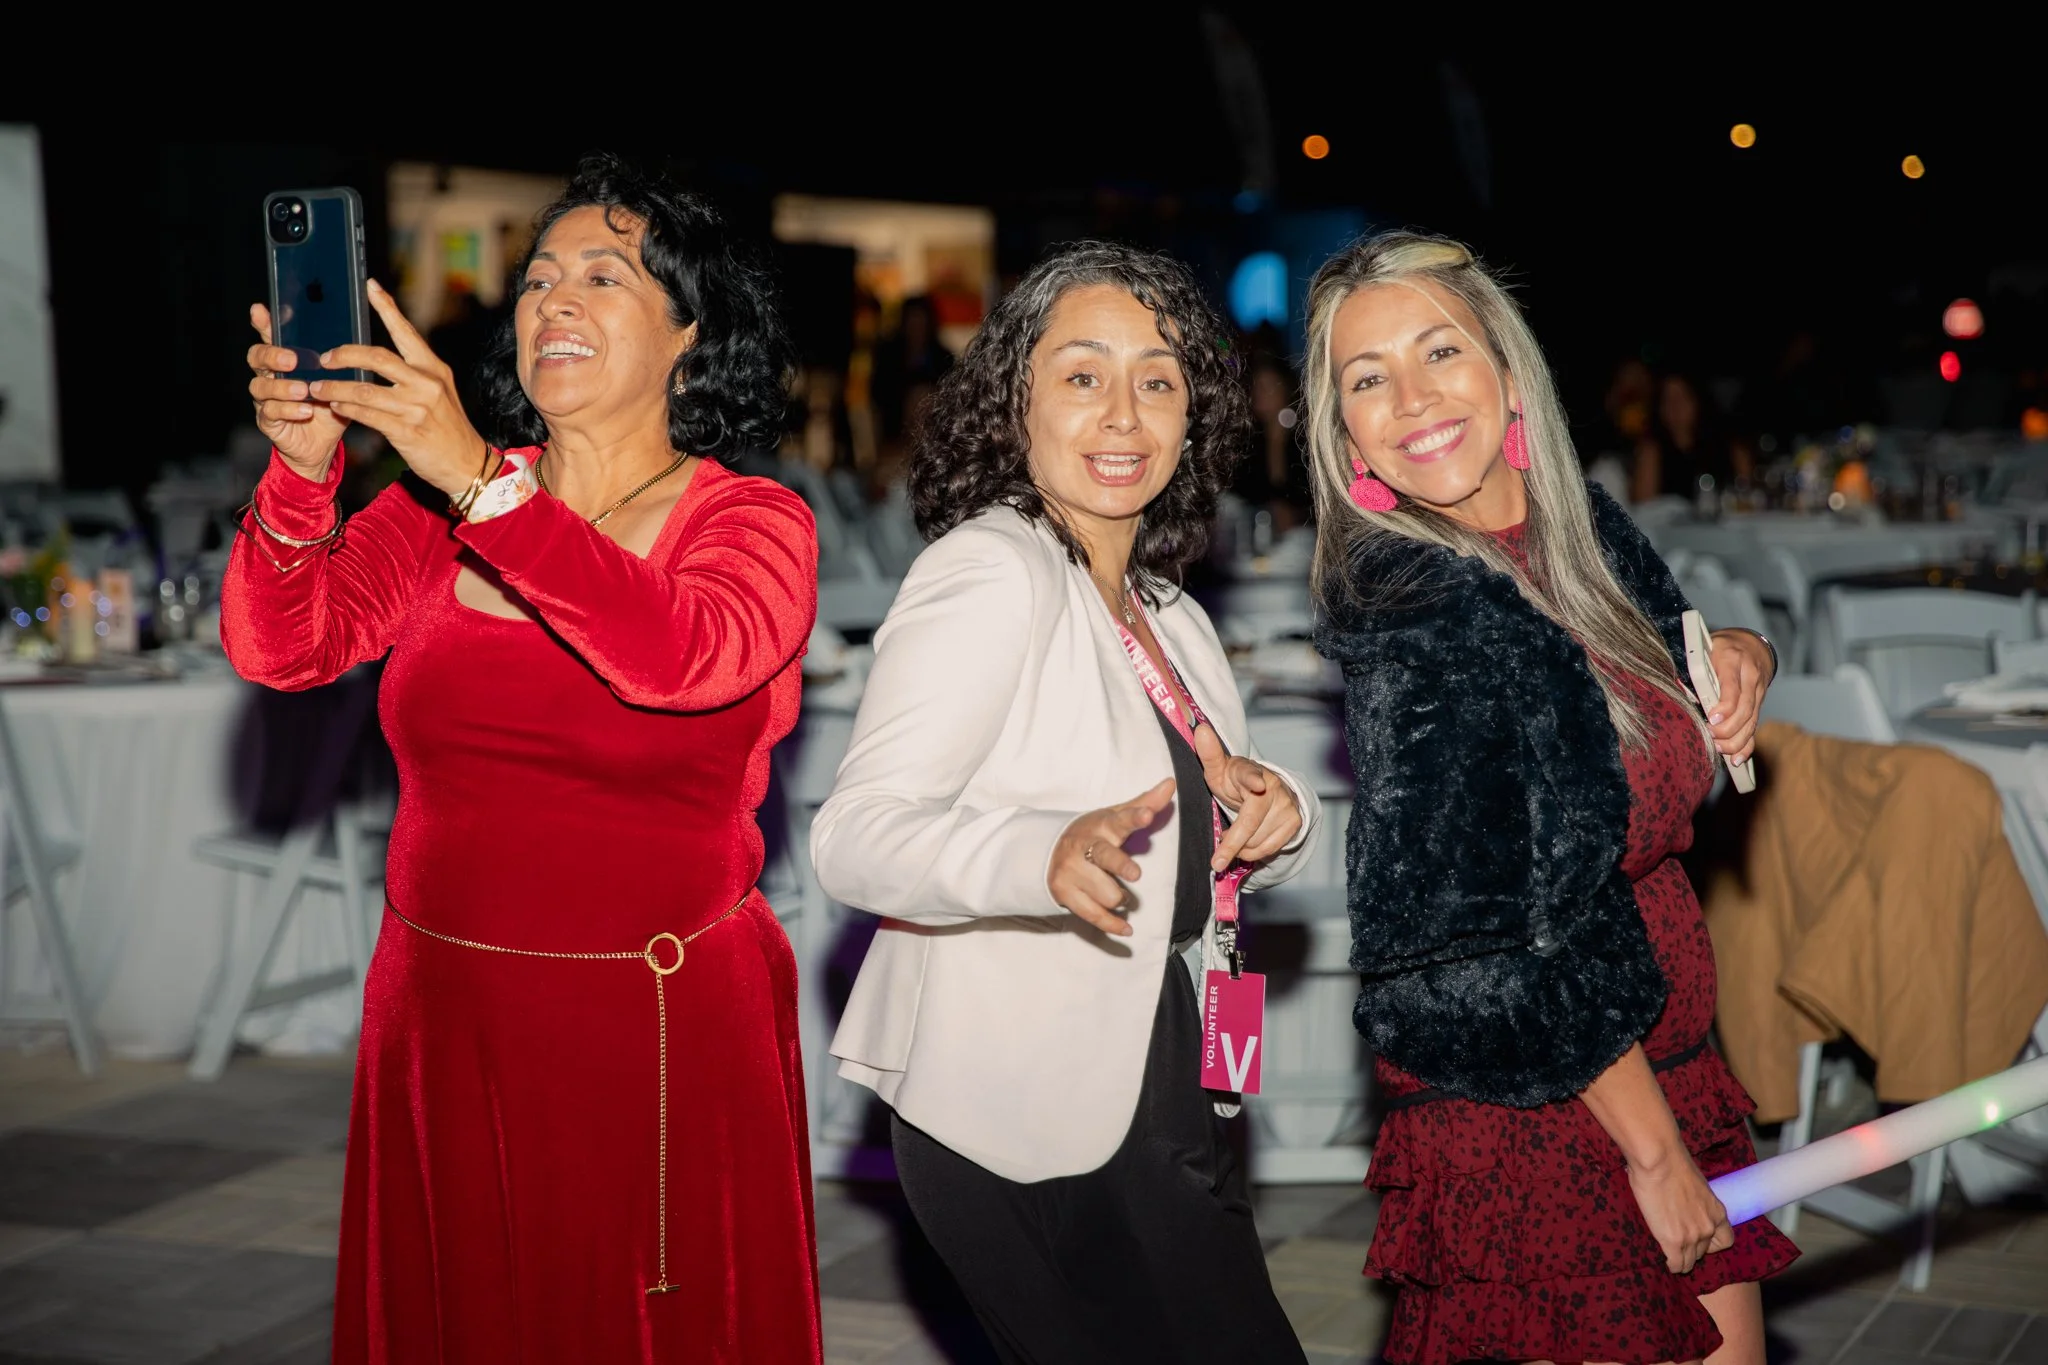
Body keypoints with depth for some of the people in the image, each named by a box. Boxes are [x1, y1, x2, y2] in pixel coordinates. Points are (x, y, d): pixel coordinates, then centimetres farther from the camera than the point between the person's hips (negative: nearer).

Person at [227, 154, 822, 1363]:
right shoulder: (440, 505, 5)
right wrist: (301, 477, -24)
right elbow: (283, 647, -6)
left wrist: (481, 481, -29)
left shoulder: (754, 524, -4)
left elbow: (681, 656, -25)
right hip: (447, 1021, 3)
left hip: (668, 1034, -3)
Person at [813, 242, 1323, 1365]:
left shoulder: (1167, 616, 14)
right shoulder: (990, 572, -13)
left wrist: (1269, 819, -1)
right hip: (1019, 1130, -8)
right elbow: (852, 837, -23)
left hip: (1148, 1098, 9)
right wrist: (1046, 858, -41)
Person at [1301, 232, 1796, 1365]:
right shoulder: (1424, 613, -21)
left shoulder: (1586, 533, 1)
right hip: (1529, 1122, -8)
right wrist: (1653, 1147, -16)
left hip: (1657, 1071, 8)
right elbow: (1481, 955, -23)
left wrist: (1739, 653, 0)